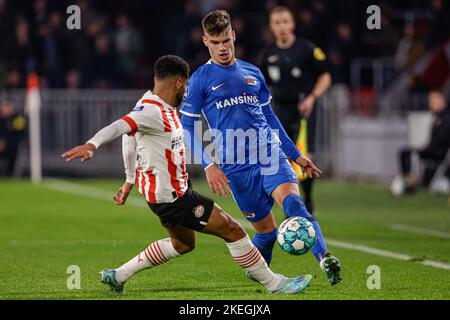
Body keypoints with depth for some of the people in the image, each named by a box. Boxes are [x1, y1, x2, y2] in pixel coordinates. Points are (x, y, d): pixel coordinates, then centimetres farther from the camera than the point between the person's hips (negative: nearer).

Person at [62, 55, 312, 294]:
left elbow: (129, 136, 19)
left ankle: (118, 276, 30)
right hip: (171, 197, -11)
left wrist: (131, 180, 24)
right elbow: (120, 127, -40)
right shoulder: (152, 111, -24)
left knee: (183, 244, 28)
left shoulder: (162, 107, 6)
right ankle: (274, 284, 7)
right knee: (233, 230, -4)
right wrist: (92, 145, -58)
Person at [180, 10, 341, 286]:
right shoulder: (200, 80, 3)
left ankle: (325, 259, -40)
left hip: (271, 155, 2)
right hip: (236, 167, -2)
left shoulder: (252, 73, 15)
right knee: (266, 229, 0)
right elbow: (188, 126, 2)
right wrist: (209, 165, -10)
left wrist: (296, 155, 23)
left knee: (293, 202, -25)